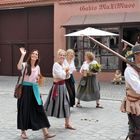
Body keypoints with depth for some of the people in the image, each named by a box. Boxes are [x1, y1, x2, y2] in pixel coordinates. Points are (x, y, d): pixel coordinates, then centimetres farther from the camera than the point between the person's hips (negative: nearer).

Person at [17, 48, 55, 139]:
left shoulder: (37, 67, 8)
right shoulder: (25, 65, -7)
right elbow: (19, 67, -32)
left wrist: (38, 78, 0)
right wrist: (23, 55, -30)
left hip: (34, 89, 4)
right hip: (25, 88, -4)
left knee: (39, 109, -1)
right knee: (24, 110, 4)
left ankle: (45, 132, -1)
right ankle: (23, 132, 21)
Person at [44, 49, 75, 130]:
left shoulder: (63, 65, 10)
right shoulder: (56, 65, -14)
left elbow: (67, 77, 14)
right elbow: (61, 76, -23)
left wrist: (67, 73, -6)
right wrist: (65, 70, -7)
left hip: (63, 86, 8)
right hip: (57, 86, -8)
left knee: (66, 105, 8)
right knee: (53, 104, 1)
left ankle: (67, 123, 16)